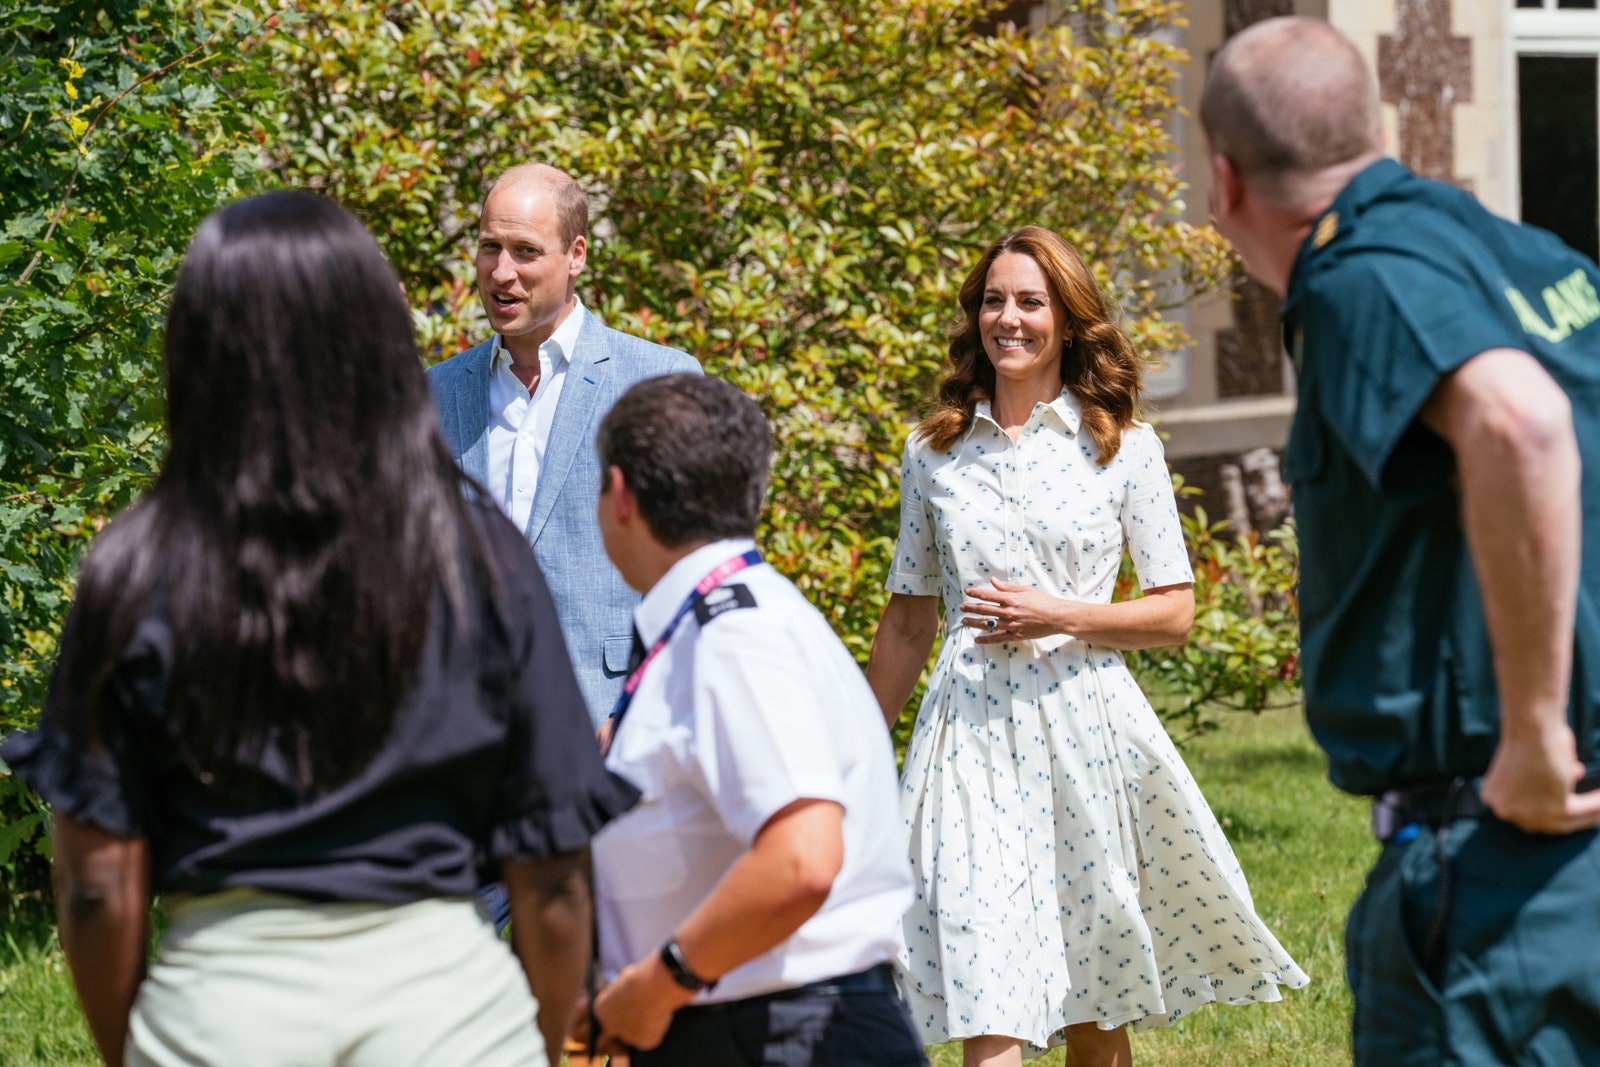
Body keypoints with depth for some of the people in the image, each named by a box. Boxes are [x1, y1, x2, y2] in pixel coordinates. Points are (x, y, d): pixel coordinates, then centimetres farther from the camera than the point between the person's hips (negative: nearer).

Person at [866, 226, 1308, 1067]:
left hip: (1086, 728, 0)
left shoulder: (1124, 448, 3)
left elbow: (1175, 612, 3)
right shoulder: (933, 453, 8)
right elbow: (907, 620, 14)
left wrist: (1058, 616, -12)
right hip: (971, 735, 0)